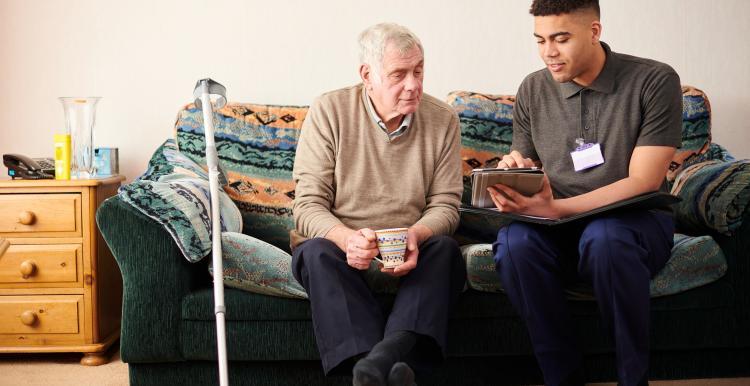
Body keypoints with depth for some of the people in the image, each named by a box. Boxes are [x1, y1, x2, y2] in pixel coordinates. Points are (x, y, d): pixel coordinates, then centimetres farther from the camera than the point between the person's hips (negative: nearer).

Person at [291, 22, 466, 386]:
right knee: (317, 252, -33)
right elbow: (308, 205, -9)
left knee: (445, 248, -29)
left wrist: (416, 235, -24)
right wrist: (345, 238, -32)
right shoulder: (329, 111, -5)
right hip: (338, 244, -1)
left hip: (411, 253, 2)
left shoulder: (443, 119, 1)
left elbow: (445, 205, 0)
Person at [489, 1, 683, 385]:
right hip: (558, 226, 3)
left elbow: (643, 182, -13)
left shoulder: (655, 81, -7)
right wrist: (512, 170, -12)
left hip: (634, 221, -3)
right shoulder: (533, 90, 6)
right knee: (514, 242, -30)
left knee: (604, 237, -38)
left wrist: (556, 208, -25)